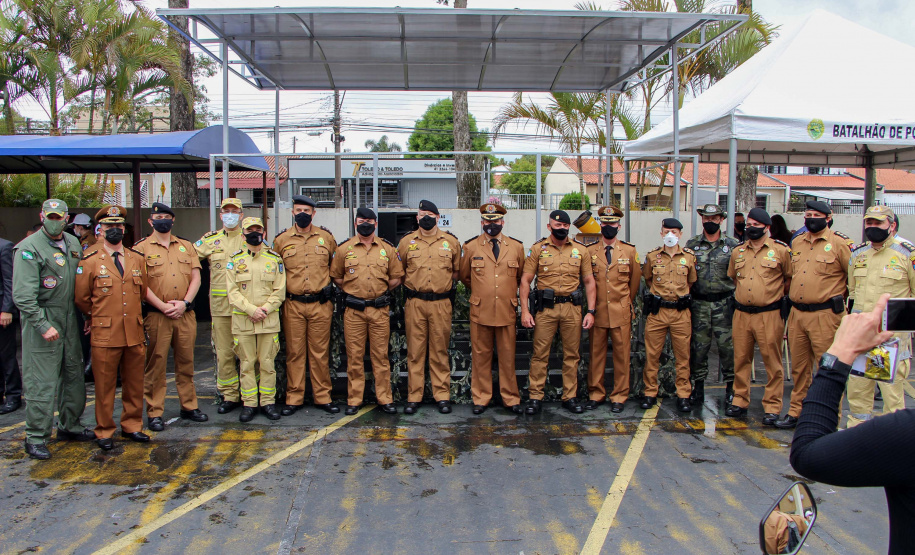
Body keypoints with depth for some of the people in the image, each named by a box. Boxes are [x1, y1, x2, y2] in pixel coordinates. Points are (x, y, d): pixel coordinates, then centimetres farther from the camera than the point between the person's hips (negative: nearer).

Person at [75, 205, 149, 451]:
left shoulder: (138, 259, 9)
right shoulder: (90, 262, -1)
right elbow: (81, 298, 6)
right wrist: (97, 316, 14)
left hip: (135, 333, 3)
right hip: (105, 335, -3)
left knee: (134, 384, 11)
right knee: (105, 386, 4)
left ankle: (132, 426, 24)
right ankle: (104, 431, 17)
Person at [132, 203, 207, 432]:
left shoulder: (186, 246, 13)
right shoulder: (141, 248, 3)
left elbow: (196, 277, 7)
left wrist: (184, 303, -7)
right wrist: (163, 306, -13)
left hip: (186, 315, 3)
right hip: (156, 316, -3)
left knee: (186, 362, 10)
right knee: (156, 364, 1)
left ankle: (189, 406, 21)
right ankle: (154, 413, 9)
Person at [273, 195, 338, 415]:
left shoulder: (326, 237, 6)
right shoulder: (282, 239, 5)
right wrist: (283, 290, 6)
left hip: (321, 304, 0)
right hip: (293, 305, 0)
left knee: (320, 352, 5)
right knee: (294, 352, 4)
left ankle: (323, 397, 14)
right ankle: (294, 398, 13)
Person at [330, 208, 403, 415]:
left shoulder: (388, 249, 7)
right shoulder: (344, 248, 5)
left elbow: (395, 278, 12)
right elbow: (336, 277, 12)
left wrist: (380, 291, 6)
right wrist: (353, 291, 6)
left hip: (380, 310, 0)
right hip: (354, 310, 0)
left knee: (381, 355, 4)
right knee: (354, 356, 3)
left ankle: (385, 399, 12)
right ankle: (354, 400, 12)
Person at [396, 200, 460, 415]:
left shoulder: (451, 242, 6)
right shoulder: (407, 242, 6)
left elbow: (457, 270, 17)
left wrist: (444, 282, 9)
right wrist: (413, 283, 11)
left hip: (441, 303, 0)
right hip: (414, 304, 0)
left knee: (440, 351, 4)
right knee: (415, 350, 3)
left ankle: (442, 395, 12)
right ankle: (414, 397, 11)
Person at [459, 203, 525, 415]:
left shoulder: (516, 247, 7)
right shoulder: (471, 246, 4)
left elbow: (521, 277, 20)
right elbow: (464, 276, 17)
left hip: (507, 311, 1)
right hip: (480, 311, 0)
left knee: (507, 358, 6)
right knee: (480, 357, 5)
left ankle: (511, 399, 16)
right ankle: (481, 399, 15)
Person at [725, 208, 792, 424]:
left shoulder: (780, 250, -2)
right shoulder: (737, 251, 11)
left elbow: (790, 278, 6)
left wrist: (774, 294, 9)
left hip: (769, 315, -4)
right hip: (741, 314, 4)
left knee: (772, 362, -1)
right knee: (741, 359, 9)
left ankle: (772, 407, 6)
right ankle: (739, 402, 19)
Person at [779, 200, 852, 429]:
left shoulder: (840, 244, -5)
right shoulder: (797, 243, 13)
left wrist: (839, 298, 0)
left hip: (825, 315, -6)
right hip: (797, 314, 6)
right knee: (799, 367, 14)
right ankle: (796, 412, 24)